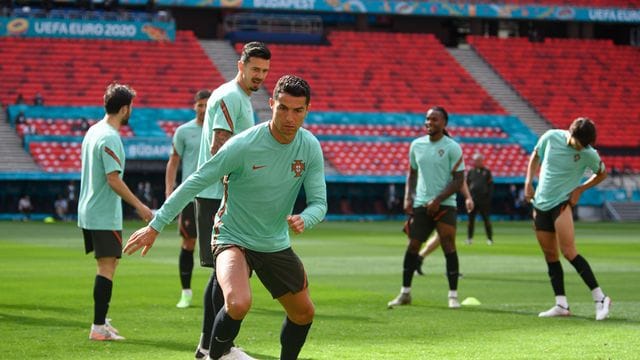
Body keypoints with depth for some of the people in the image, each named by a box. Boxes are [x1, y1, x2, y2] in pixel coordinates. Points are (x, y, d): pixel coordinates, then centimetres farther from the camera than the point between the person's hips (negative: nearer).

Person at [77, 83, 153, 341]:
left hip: (88, 212, 10)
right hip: (105, 215, -10)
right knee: (107, 266, -8)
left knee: (106, 265, 17)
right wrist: (139, 206, -17)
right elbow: (113, 179, -22)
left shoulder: (93, 131, 12)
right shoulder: (110, 138, -18)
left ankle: (101, 319, 22)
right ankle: (99, 327, -9)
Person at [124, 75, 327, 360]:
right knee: (238, 303, -31)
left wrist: (304, 219, -30)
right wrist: (155, 226, -17)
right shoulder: (243, 145, -22)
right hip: (233, 238, -6)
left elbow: (319, 202, -4)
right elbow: (195, 183, -17)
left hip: (277, 245, 6)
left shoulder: (310, 147, -7)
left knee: (303, 313, 15)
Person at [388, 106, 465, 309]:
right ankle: (405, 293, 13)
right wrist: (408, 197, 4)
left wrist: (437, 200, -16)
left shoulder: (452, 148, -7)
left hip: (444, 205, -4)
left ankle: (453, 295, -1)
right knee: (412, 246, 3)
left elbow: (459, 180, -9)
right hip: (420, 205, 4)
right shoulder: (417, 145, 8)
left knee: (449, 247, -8)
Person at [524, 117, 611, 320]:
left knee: (568, 252, -17)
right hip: (541, 203, 5)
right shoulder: (551, 137, -4)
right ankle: (561, 305, 9)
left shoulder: (589, 154, -11)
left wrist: (580, 189, -5)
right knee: (550, 255, 5)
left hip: (563, 202, -5)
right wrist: (528, 182, 6)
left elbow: (601, 174, 8)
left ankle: (600, 298, -14)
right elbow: (535, 157, 15)